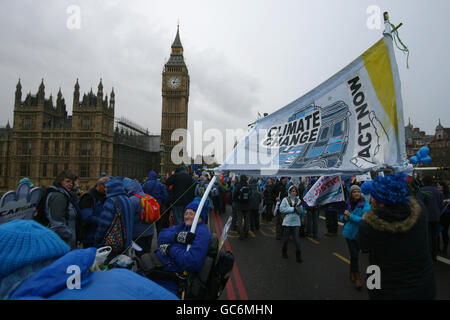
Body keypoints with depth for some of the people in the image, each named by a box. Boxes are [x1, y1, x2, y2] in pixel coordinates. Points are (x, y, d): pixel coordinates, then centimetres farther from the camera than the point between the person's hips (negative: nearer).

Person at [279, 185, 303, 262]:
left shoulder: (298, 200, 7)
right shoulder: (285, 199, 1)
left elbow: (300, 212, 3)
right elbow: (281, 209, -10)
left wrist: (298, 206, -17)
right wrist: (293, 209, -10)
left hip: (296, 222, 1)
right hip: (287, 222, -1)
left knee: (297, 238, -4)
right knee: (286, 238, 9)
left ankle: (298, 255, 6)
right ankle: (284, 252, 30)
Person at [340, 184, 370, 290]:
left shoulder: (365, 204, -13)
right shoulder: (348, 204, 0)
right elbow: (342, 215, 13)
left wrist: (350, 215, -24)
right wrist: (344, 217, -10)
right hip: (349, 232, 2)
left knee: (354, 254, 12)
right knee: (354, 254, 4)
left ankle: (352, 273, 36)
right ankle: (357, 277, 16)